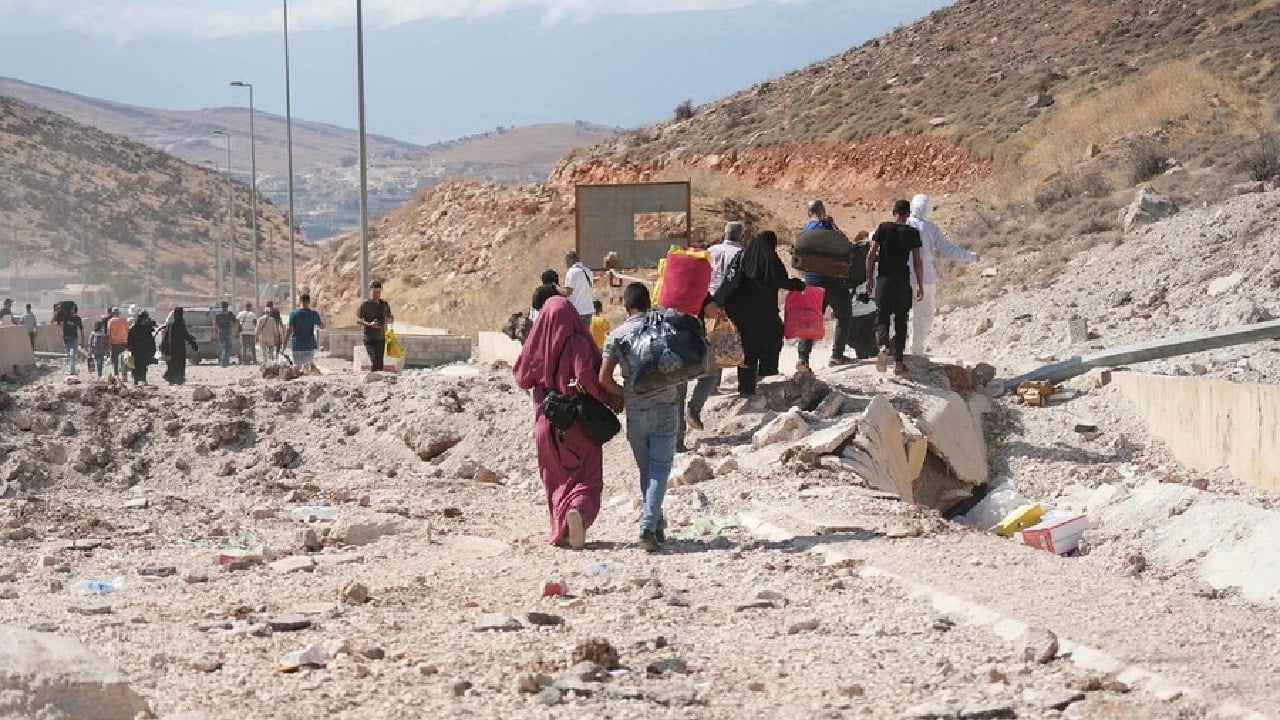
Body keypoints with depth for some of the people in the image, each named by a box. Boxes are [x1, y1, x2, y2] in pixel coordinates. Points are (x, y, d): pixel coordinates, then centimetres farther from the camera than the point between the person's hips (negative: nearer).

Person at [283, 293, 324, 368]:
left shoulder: (293, 314, -5)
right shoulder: (314, 314, -1)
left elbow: (289, 331, -9)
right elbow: (322, 326, 16)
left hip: (297, 346, -1)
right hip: (310, 345, 1)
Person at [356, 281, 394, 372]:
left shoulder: (385, 304, 10)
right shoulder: (365, 305, -3)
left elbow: (391, 319, 18)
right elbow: (357, 319, -6)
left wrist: (388, 320, -7)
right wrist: (369, 324, -22)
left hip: (381, 337, 5)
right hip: (369, 338, -5)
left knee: (380, 361, 4)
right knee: (374, 360, -17)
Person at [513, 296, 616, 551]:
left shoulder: (537, 344, -3)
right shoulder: (577, 343, -14)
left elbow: (522, 378, 5)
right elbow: (585, 376, -24)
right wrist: (610, 398, -11)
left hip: (547, 423, 3)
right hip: (579, 422, -3)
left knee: (557, 481, 16)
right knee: (587, 479, 3)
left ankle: (560, 530, 10)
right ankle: (578, 510, -25)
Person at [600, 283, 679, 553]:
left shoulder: (616, 335, -1)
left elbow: (604, 378, -6)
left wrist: (624, 395, 11)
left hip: (636, 412, 1)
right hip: (666, 407, -1)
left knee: (646, 470, 14)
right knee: (660, 468, -3)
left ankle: (655, 524, 20)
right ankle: (649, 525, -17)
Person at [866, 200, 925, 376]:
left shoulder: (883, 228, -1)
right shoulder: (912, 233, -2)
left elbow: (871, 254, -2)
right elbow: (917, 262, -2)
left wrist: (869, 277, 7)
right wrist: (920, 285, 5)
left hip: (884, 280, 0)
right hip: (903, 282, 0)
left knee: (882, 315, 7)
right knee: (901, 320, 9)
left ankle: (883, 345, -23)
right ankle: (898, 361, 9)